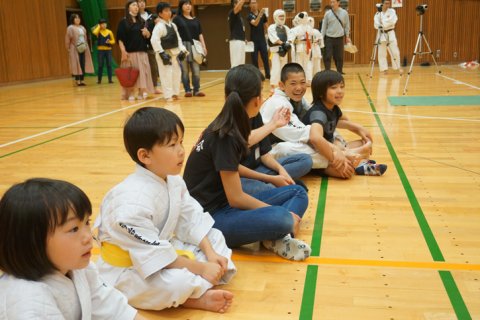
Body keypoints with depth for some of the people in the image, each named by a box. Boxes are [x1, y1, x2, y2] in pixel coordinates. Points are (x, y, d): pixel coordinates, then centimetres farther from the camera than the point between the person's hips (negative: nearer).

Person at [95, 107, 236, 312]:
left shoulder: (174, 182, -2)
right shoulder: (132, 200, -32)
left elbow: (192, 219, 4)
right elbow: (153, 253, -30)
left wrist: (210, 254, -7)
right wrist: (200, 268, -23)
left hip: (162, 250, 10)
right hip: (128, 270, -9)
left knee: (215, 238, 6)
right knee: (177, 282, -37)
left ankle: (194, 289, -11)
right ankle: (196, 297, -4)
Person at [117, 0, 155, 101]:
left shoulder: (141, 21, 15)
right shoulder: (123, 22, -1)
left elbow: (148, 36, 18)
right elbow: (120, 39, -6)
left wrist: (147, 32, -5)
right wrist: (123, 52, -16)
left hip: (142, 52, 5)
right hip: (130, 52, -5)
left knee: (143, 72, 3)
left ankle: (141, 92, 12)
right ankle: (130, 93, 4)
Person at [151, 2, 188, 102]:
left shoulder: (173, 25, 11)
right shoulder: (159, 26, -14)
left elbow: (178, 38, 16)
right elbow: (154, 40, -22)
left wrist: (182, 50, 5)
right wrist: (161, 53, -23)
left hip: (174, 52, 8)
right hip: (165, 53, -8)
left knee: (176, 73, 13)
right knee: (166, 75, -8)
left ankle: (175, 93, 25)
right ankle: (168, 95, -1)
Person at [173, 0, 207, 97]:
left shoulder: (196, 20, 15)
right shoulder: (177, 19, 3)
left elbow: (200, 34, 14)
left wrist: (203, 46, 6)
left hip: (195, 47, 3)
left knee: (196, 70, -1)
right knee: (185, 70, 0)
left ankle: (197, 90, 6)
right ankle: (187, 90, 5)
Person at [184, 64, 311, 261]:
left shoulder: (230, 127, 5)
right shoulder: (224, 137, -21)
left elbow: (244, 143, 30)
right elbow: (236, 198, -19)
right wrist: (282, 214, -12)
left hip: (225, 204, 11)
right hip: (207, 217, -11)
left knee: (298, 193, 4)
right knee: (281, 219, -37)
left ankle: (276, 236, -18)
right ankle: (276, 232, -7)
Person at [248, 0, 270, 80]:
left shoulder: (263, 14, 5)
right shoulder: (249, 16, -5)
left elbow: (265, 26, 14)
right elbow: (255, 23, -24)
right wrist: (260, 14, -36)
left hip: (262, 39, 2)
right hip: (254, 40, -2)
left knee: (265, 58, 3)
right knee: (254, 59, 2)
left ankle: (268, 74, 8)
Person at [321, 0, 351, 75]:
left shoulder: (344, 13, 0)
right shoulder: (327, 13, 0)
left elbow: (347, 25, 7)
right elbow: (324, 26, 4)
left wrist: (347, 36, 4)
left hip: (339, 38, 0)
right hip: (329, 38, 0)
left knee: (339, 56, 5)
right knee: (327, 56, -5)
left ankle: (339, 72, 17)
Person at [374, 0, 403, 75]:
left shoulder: (392, 11, -1)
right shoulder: (378, 13, 3)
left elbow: (393, 21, -17)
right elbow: (376, 25, -8)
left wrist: (383, 22, -16)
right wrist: (386, 23, -21)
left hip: (390, 33, -1)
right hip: (381, 34, 1)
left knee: (395, 51, -2)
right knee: (381, 53, 1)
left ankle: (398, 67, 12)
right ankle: (384, 69, 10)